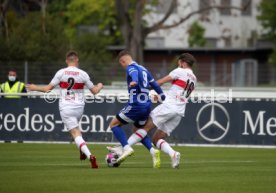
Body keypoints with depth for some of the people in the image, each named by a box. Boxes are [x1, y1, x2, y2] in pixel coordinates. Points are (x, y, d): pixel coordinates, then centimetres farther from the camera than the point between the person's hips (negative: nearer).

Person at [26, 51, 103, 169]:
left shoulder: (61, 73, -4)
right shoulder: (82, 74, -1)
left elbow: (47, 89, -2)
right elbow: (94, 91, 8)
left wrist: (35, 88, 16)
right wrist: (100, 86, 32)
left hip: (65, 108, -3)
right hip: (79, 107, 3)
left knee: (76, 133, -7)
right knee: (75, 127, 32)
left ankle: (89, 155, -25)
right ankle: (82, 151, 20)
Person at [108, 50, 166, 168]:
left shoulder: (131, 68, -6)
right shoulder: (144, 69, 17)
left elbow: (134, 74, -30)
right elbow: (155, 85, 21)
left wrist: (134, 82, -52)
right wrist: (164, 98, 29)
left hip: (135, 106, -8)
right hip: (147, 106, 8)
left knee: (114, 124, 6)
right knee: (140, 131, 24)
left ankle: (126, 148, -11)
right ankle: (153, 151, 1)